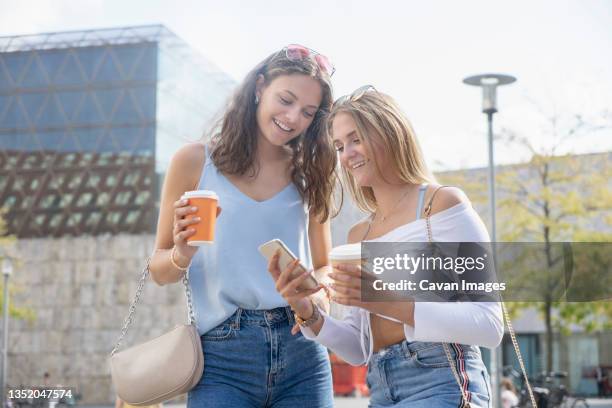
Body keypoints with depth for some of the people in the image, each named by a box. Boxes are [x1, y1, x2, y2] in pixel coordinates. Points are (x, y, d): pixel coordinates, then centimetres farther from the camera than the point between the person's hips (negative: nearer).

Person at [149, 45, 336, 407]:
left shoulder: (310, 174, 9)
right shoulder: (195, 162, 2)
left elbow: (324, 267, 14)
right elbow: (159, 271, 4)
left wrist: (317, 296, -8)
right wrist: (182, 255, -17)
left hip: (302, 355, 3)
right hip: (222, 356, -2)